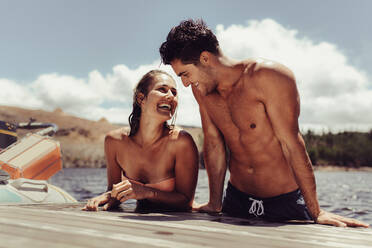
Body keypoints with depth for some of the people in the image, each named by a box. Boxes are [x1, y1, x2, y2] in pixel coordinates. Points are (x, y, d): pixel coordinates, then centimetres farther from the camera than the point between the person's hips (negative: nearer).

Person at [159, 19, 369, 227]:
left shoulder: (269, 77, -20)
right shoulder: (201, 88, -3)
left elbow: (291, 144, -21)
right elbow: (214, 144, 2)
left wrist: (316, 213, -19)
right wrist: (215, 204, 3)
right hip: (237, 199, 5)